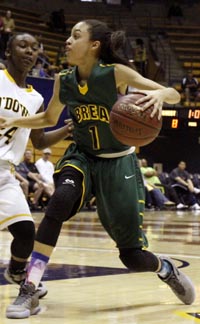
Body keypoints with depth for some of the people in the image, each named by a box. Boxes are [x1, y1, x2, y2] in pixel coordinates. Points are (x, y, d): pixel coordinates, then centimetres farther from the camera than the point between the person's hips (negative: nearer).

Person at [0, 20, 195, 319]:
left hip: (118, 163, -2)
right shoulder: (64, 81, -4)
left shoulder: (116, 73, -17)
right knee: (61, 199, -34)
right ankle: (29, 291, -31)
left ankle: (166, 268, 38)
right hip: (81, 157, 3)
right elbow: (49, 118, 15)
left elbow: (175, 95, -17)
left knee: (132, 256, 0)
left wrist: (160, 94, -40)